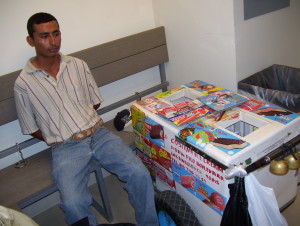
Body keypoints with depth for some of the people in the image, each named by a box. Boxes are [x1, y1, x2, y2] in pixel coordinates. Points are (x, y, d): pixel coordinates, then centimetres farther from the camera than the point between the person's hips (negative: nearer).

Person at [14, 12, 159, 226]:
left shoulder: (78, 65, 9)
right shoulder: (23, 83, 0)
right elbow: (32, 129, 7)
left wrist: (84, 123, 8)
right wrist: (59, 140, 1)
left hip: (99, 134, 3)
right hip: (65, 148, -2)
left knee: (140, 173, -17)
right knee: (73, 204, -26)